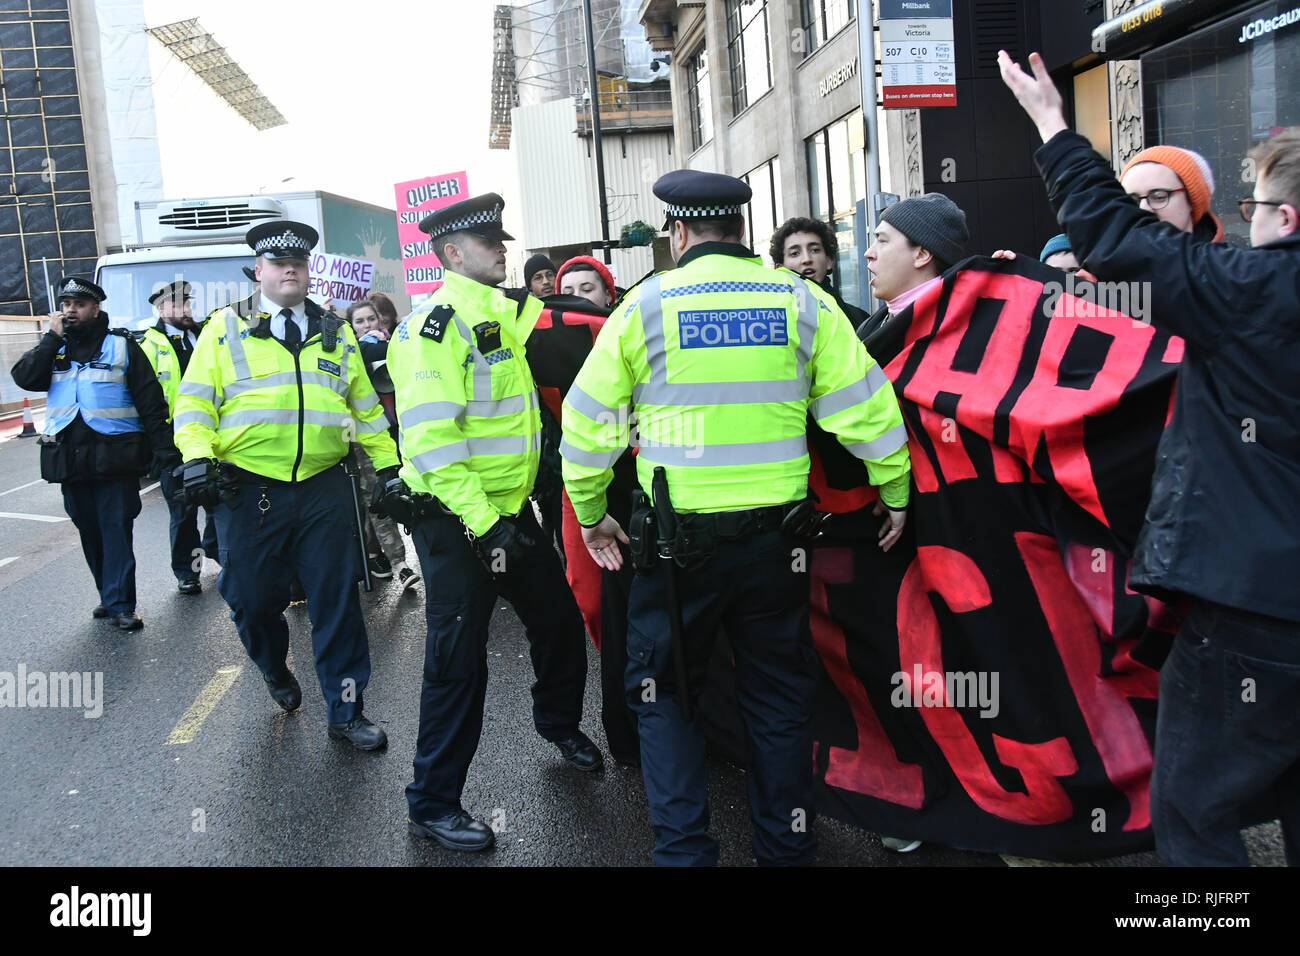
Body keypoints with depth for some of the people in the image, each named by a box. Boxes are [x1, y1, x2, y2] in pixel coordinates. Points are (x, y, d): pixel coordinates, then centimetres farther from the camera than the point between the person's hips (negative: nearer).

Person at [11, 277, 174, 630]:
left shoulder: (121, 345, 1)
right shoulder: (54, 347, 13)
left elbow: (150, 400, -3)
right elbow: (24, 377, -5)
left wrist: (162, 448, -10)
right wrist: (52, 337, -8)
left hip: (114, 458, -4)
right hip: (69, 457, 5)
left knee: (116, 531, -5)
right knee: (89, 533, 11)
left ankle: (120, 604, -2)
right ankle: (111, 595, 22)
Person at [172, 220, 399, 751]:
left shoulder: (337, 333, 14)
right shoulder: (225, 327, 7)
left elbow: (365, 407, 17)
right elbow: (195, 400, 3)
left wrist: (388, 465, 12)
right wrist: (197, 456, -12)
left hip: (324, 486, 1)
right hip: (248, 488, -1)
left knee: (336, 602, 3)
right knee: (254, 598, 9)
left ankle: (346, 712, 14)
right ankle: (274, 672, 41)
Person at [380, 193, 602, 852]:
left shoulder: (504, 313, 9)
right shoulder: (435, 324, -17)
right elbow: (430, 439, -25)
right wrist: (482, 524, -28)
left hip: (510, 509, 8)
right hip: (455, 521, -8)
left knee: (560, 620, 19)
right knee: (459, 661, -2)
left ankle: (560, 725, 46)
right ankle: (432, 804, 14)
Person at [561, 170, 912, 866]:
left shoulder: (646, 304, -3)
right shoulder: (802, 300, 1)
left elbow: (588, 418, 1)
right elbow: (864, 406, 1)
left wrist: (589, 513, 13)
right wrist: (896, 493, 14)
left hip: (679, 537, -2)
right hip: (774, 533, 2)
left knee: (662, 690, 15)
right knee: (778, 696, 17)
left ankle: (683, 848, 15)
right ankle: (786, 847, 29)